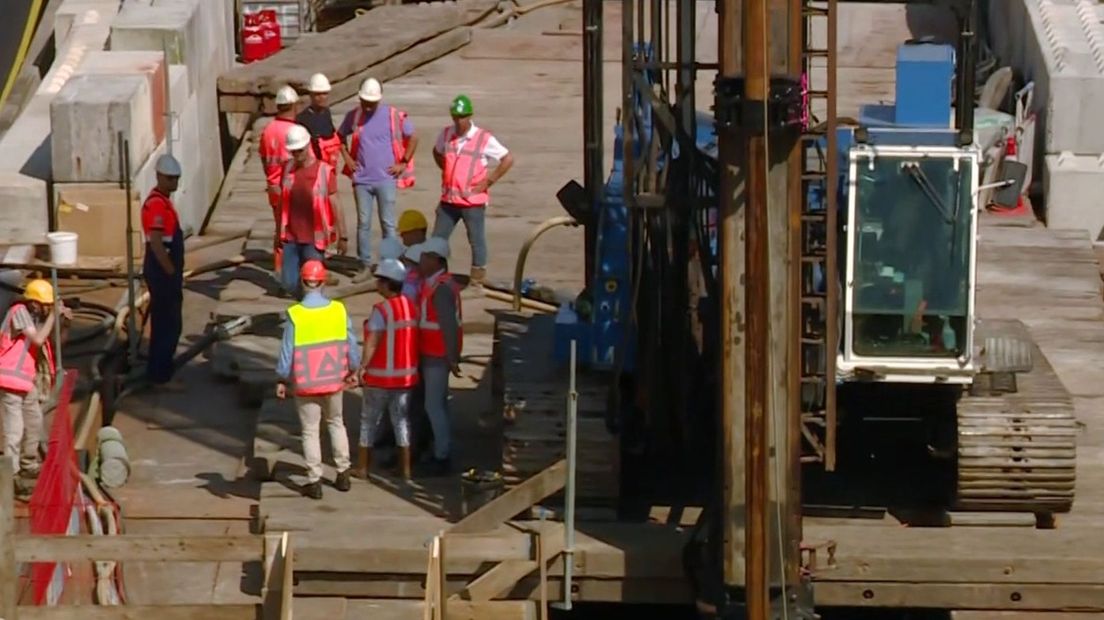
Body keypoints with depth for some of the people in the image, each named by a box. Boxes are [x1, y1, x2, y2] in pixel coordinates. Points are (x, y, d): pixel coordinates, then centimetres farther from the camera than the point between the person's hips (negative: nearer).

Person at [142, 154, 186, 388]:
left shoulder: (163, 201, 14)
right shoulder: (157, 204, -19)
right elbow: (156, 244, -25)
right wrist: (172, 272, -19)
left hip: (165, 271, 10)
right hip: (162, 271, -10)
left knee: (165, 324, 15)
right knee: (169, 325, -6)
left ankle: (159, 373, 22)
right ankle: (160, 376, -2)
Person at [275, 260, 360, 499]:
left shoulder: (295, 315, -16)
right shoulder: (338, 310, -8)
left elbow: (287, 352, -11)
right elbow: (351, 344, 0)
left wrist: (282, 380, 2)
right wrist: (353, 370, 16)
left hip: (305, 383, -3)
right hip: (334, 380, 3)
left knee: (310, 430, 7)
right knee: (336, 423, 21)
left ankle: (314, 481, 9)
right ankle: (343, 473, 25)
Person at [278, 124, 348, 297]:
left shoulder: (324, 171, -9)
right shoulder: (288, 169, 3)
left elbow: (335, 205, -8)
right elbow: (283, 202, 13)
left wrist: (342, 237, -8)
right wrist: (279, 231, 16)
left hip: (314, 238, -4)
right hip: (291, 238, 4)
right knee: (290, 284, 4)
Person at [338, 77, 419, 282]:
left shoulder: (393, 116, -6)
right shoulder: (353, 116, 2)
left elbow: (413, 138, 3)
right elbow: (340, 136, 19)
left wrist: (403, 163, 0)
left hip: (386, 179, -2)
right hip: (361, 179, 2)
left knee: (388, 223, 1)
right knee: (363, 223, 4)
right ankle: (365, 266, 10)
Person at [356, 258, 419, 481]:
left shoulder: (381, 310, -19)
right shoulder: (412, 307, 1)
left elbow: (372, 343, -22)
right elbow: (415, 339, 6)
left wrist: (362, 366, -15)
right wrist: (410, 365, 15)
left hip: (380, 376, -5)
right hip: (406, 374, 6)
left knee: (370, 420, 8)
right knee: (401, 420, 12)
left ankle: (363, 467, 13)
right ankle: (405, 468, 12)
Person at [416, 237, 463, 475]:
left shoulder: (441, 288, -22)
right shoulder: (433, 283, 11)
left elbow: (449, 324, -25)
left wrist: (452, 357, -25)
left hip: (438, 356, -10)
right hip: (433, 353, 10)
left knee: (433, 406, -6)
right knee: (439, 403, 17)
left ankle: (442, 457, -1)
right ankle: (440, 452, 26)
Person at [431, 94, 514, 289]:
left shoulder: (484, 138, -10)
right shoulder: (446, 134, 3)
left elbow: (508, 159, -6)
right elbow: (437, 152, 25)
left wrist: (489, 180, -9)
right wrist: (446, 171, 12)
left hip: (473, 201, -5)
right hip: (448, 199, 5)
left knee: (477, 241, 2)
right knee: (437, 239, 9)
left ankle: (477, 279, 11)